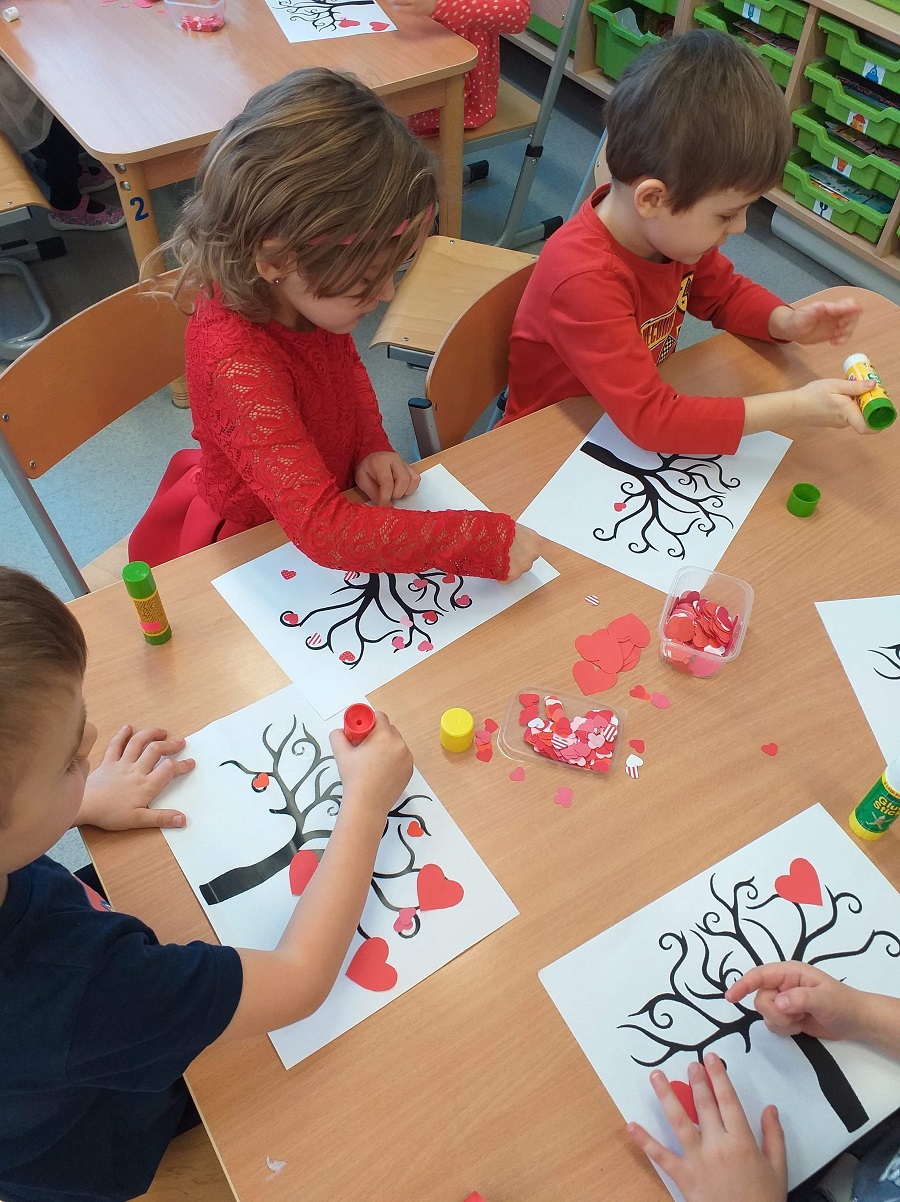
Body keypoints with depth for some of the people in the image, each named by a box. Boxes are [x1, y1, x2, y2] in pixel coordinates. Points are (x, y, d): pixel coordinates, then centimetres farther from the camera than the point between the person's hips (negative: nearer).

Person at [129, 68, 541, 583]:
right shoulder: (241, 366, -38)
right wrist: (480, 540, -42)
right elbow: (322, 529, -45)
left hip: (324, 494, 7)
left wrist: (372, 446, -9)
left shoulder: (300, 293, -15)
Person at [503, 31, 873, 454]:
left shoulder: (672, 228, -8)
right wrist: (796, 408, -32)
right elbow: (650, 419, -35)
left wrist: (786, 322, -9)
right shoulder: (586, 282, -32)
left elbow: (725, 292, 12)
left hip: (641, 428, 7)